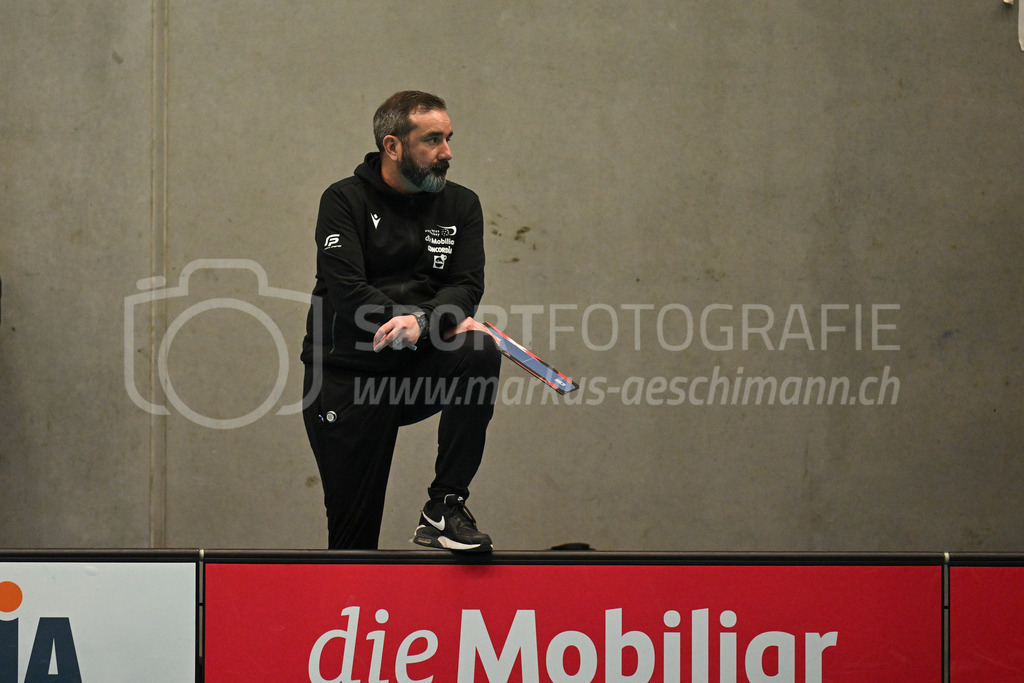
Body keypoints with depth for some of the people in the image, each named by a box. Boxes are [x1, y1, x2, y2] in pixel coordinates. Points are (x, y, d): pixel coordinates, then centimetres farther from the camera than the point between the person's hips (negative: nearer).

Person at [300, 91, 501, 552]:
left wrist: (421, 322, -28)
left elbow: (466, 287, -5)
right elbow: (345, 290, -17)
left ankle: (444, 506, -23)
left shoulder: (460, 206, 9)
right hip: (347, 377, -3)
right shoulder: (345, 201, -3)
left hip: (417, 374, 3)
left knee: (480, 354, -28)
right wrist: (442, 324, -23)